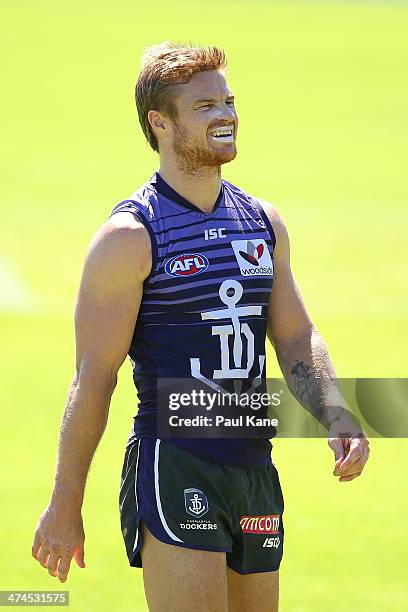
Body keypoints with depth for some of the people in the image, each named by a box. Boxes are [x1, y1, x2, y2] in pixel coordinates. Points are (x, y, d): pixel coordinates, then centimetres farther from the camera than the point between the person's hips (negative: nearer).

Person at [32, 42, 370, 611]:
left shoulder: (264, 222, 12)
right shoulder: (130, 236, -7)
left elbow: (296, 338, 16)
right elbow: (93, 377, -7)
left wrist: (337, 419, -4)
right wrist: (64, 506, -7)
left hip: (254, 469, 7)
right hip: (172, 464, -7)